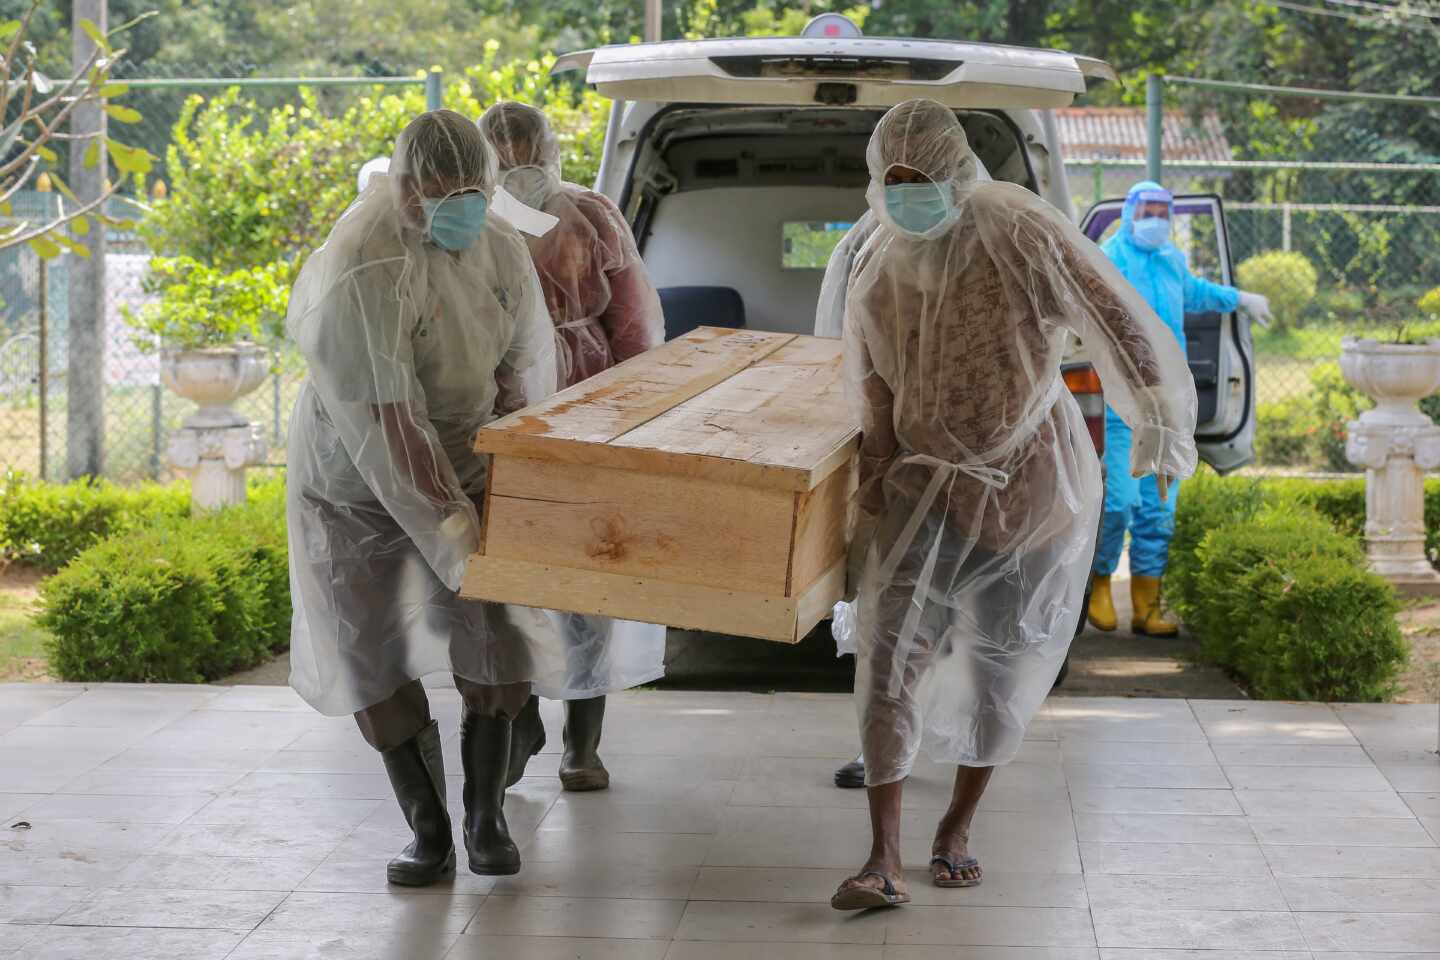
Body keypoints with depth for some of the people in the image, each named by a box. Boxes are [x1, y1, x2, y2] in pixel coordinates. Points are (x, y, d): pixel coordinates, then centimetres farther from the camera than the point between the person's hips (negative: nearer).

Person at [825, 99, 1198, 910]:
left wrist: (1159, 420, -18)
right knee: (890, 655, -13)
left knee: (1000, 670, 9)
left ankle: (959, 829, 31)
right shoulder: (876, 273, -3)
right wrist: (875, 501, 11)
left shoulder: (1022, 233, -16)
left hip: (1031, 481, -2)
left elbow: (1119, 320, -14)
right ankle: (885, 861, -11)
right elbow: (873, 393, 9)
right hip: (927, 485, 2)